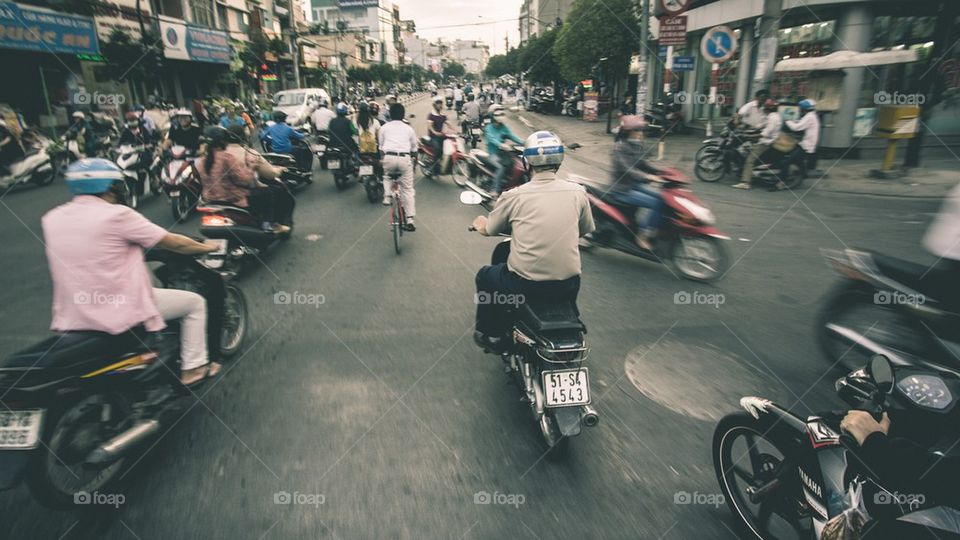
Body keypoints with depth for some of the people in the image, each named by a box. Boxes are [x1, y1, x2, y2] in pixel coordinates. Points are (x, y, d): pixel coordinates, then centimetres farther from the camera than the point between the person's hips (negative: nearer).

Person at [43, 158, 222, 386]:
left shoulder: (51, 218, 6)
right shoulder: (117, 215, -14)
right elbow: (174, 243, -7)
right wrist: (206, 247, 10)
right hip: (121, 312, -7)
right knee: (194, 302, 10)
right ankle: (193, 368, 17)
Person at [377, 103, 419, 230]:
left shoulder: (384, 127, 16)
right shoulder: (408, 128, 18)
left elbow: (380, 146, 16)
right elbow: (414, 147, 24)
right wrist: (414, 157, 42)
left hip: (389, 157, 0)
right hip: (405, 158, 0)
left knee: (387, 176, 34)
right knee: (408, 189, 5)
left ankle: (387, 197, 11)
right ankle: (410, 220, 2)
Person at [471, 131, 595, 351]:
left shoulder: (514, 196, -6)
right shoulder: (577, 192, -1)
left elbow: (488, 230, 9)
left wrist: (480, 223, 32)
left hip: (524, 285, -2)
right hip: (567, 286, 3)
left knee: (484, 276, 27)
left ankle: (489, 334, 36)